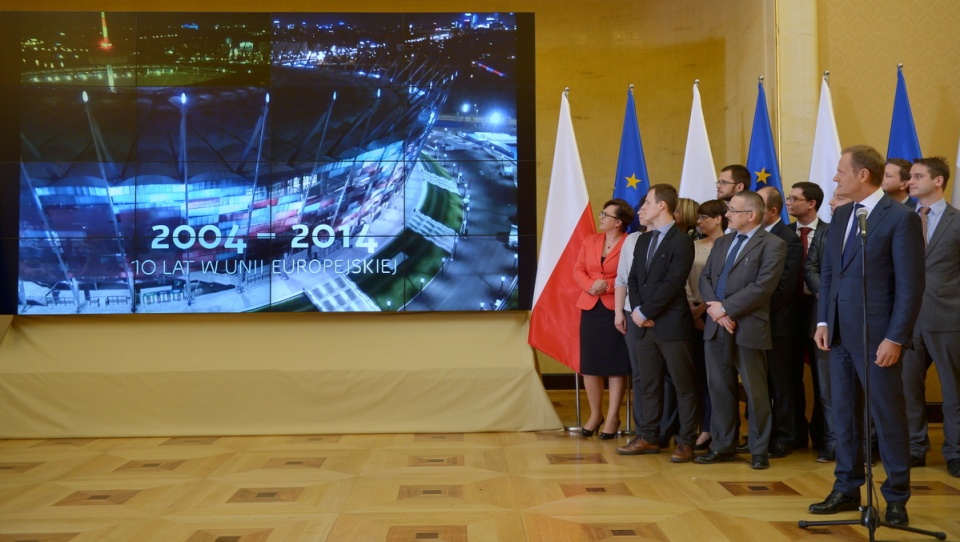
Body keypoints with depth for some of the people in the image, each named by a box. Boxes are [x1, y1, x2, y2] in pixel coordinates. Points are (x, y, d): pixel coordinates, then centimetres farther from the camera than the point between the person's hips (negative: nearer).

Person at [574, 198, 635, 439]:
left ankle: (613, 417, 11)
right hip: (590, 308, 6)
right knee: (589, 364, 8)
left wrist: (608, 285, -21)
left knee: (615, 365, 1)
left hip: (616, 310, -6)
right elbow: (578, 270, 8)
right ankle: (595, 414, 21)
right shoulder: (591, 240, 12)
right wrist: (590, 285, -11)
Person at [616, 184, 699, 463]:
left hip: (672, 324, -7)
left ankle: (686, 442, 7)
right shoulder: (643, 240, 16)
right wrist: (637, 310, -4)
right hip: (645, 325, 8)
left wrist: (645, 312, -14)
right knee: (647, 383, 12)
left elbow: (672, 283, -17)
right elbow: (633, 278, 12)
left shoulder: (682, 241, -9)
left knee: (683, 385, 2)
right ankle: (648, 437, 21)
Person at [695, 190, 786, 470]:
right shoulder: (722, 242, 17)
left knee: (755, 392, 2)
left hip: (748, 328, -6)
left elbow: (762, 287, -16)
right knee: (720, 389, 11)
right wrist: (714, 308, -8)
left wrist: (725, 307, -15)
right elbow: (705, 278, 11)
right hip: (716, 326, 6)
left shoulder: (772, 245, -6)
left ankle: (759, 451, 13)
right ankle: (723, 446, 21)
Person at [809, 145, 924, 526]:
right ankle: (847, 490, 24)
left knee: (888, 417, 4)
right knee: (844, 413, 13)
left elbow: (911, 285, -13)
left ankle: (896, 498, 16)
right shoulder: (841, 215, 11)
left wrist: (895, 338, -16)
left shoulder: (901, 218, -11)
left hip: (876, 335, -7)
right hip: (840, 333, 7)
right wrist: (823, 321, 7)